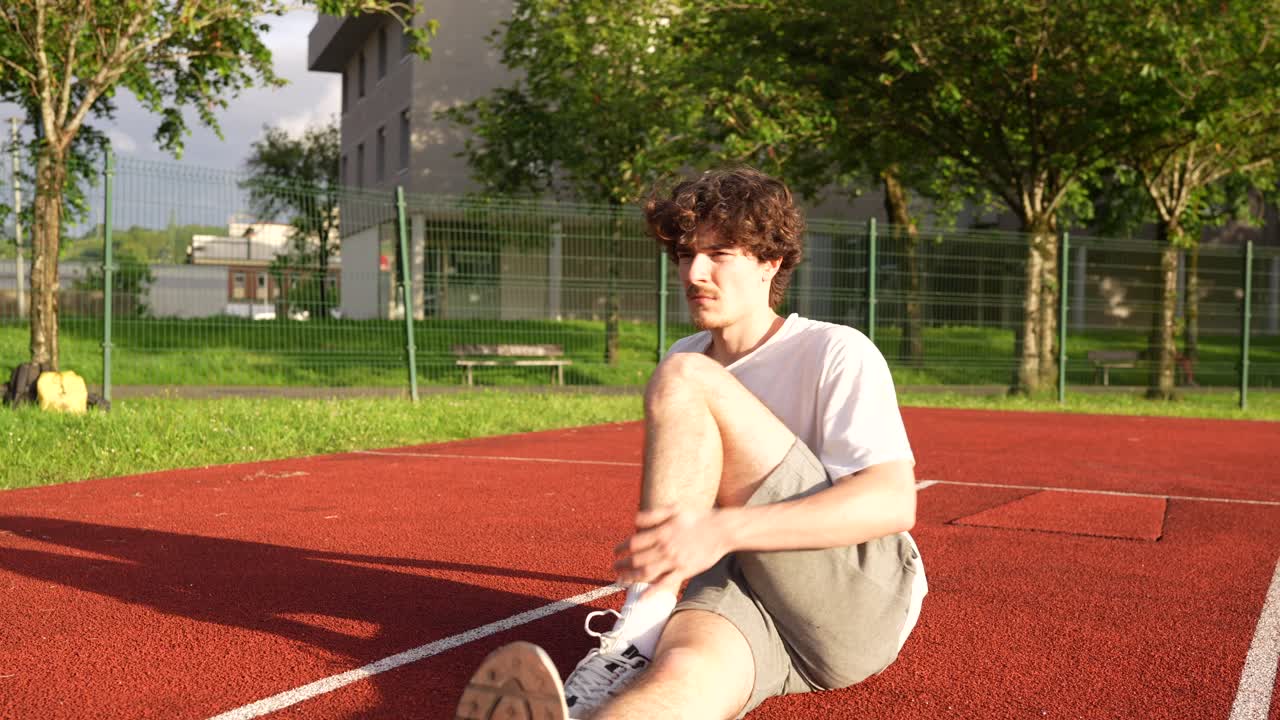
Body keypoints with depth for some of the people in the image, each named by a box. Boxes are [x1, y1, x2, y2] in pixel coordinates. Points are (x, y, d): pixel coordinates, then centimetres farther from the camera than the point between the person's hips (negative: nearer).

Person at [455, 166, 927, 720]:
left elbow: (894, 501, -22)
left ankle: (641, 636, -29)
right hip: (740, 588, 4)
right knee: (682, 672, -38)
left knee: (682, 380, -20)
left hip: (863, 599, -4)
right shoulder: (684, 357, 15)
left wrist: (723, 529, -32)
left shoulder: (837, 353, -5)